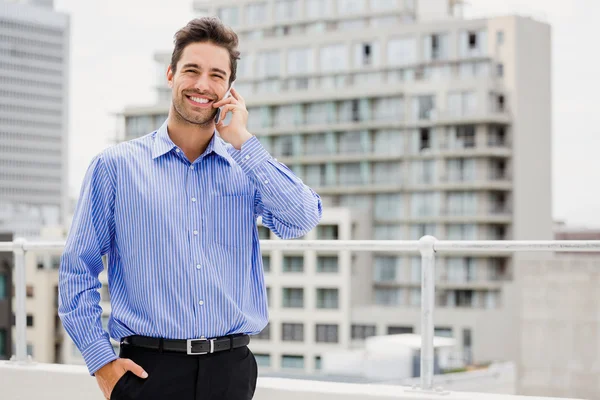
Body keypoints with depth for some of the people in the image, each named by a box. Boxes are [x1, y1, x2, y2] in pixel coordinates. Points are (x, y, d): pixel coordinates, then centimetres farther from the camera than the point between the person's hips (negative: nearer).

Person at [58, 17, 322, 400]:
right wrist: (101, 361, -4)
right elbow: (78, 270, 4)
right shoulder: (116, 166, 3)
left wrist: (242, 141, -8)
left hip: (231, 368, 2)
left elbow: (303, 219, -11)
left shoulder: (249, 167, 8)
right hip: (149, 369, -1)